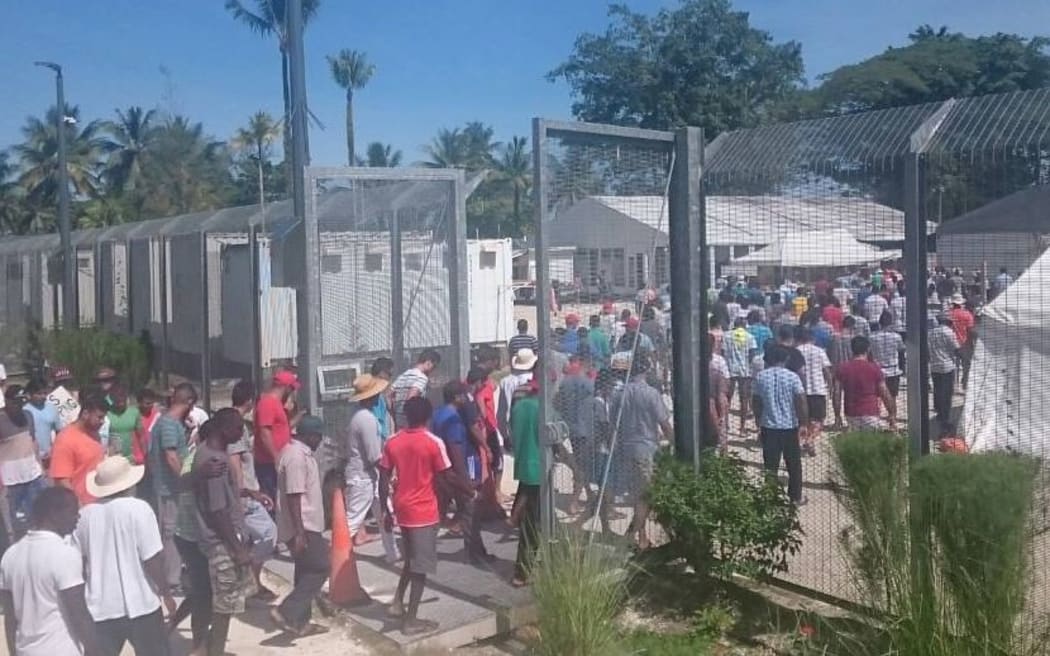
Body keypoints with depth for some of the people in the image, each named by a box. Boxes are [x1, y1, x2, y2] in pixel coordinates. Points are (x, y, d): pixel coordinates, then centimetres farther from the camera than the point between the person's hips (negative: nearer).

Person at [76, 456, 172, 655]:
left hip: (101, 606, 3)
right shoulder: (138, 509, -13)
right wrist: (166, 591, -2)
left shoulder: (85, 515, -1)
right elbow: (153, 559, -15)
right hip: (139, 604, -3)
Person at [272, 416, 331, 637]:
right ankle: (286, 612, -7)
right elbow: (293, 496, -25)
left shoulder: (298, 451, 13)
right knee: (319, 569, -7)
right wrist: (299, 532, -26)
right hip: (303, 527, -11)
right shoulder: (297, 456, -20)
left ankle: (300, 621, 19)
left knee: (306, 571, 14)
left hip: (305, 525, 11)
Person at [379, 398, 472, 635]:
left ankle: (397, 603, 24)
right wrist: (472, 492, 5)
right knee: (421, 566, 2)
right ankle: (411, 620, 6)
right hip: (424, 511, -5)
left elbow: (384, 480, 4)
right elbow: (447, 478, -9)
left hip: (402, 510, 6)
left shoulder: (392, 442, 1)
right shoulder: (433, 442, -12)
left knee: (411, 559, 25)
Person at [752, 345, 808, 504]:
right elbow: (802, 402, -12)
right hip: (790, 426, -1)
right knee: (794, 464, 12)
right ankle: (796, 497, 19)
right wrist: (804, 422, -2)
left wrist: (759, 422, 15)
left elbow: (757, 403, 4)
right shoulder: (792, 377, -8)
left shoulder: (760, 377, -2)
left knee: (770, 464, 8)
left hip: (768, 426, 1)